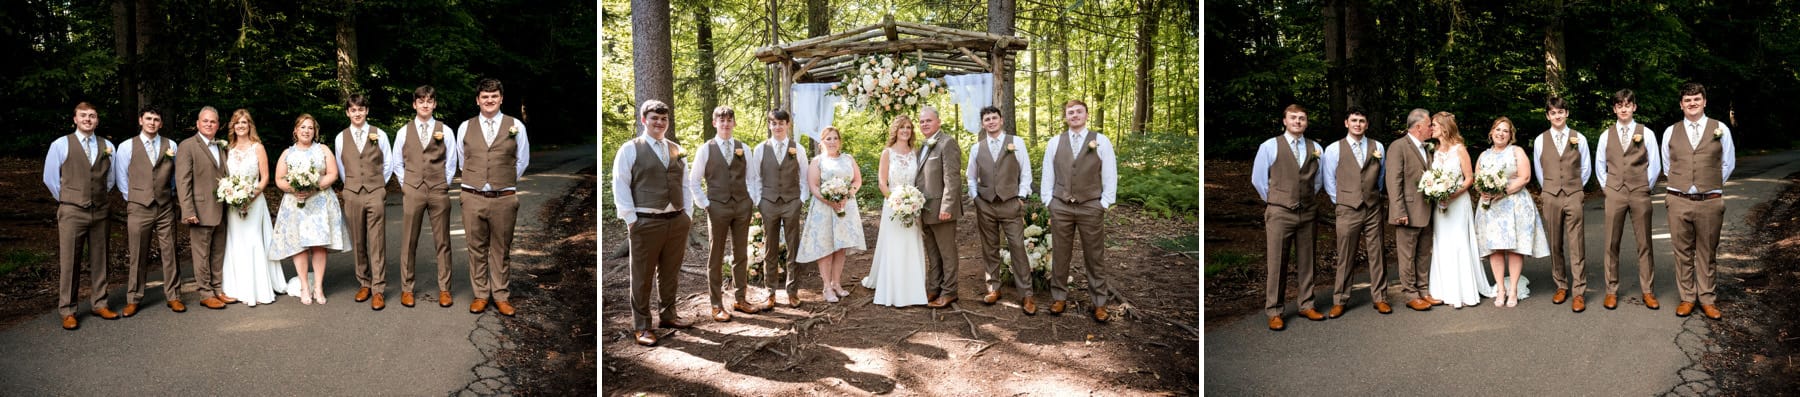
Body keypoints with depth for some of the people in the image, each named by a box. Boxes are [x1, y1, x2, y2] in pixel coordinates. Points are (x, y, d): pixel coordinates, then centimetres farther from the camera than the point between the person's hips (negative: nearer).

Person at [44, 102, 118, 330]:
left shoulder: (107, 147, 7)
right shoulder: (61, 145, -1)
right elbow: (50, 178, 4)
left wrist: (99, 197, 13)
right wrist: (66, 200, 7)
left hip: (99, 212, 3)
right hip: (71, 212, -3)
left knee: (99, 260, 9)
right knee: (68, 262, -2)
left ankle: (99, 304, 19)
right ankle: (67, 311, 3)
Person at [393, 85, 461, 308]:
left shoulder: (444, 131, 4)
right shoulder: (404, 132, 6)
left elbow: (451, 163, 9)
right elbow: (397, 163, 12)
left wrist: (444, 184, 3)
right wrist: (407, 185, 6)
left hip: (439, 191, 0)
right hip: (412, 191, 0)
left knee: (442, 242, 3)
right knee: (409, 242, 3)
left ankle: (444, 289, 9)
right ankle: (407, 289, 11)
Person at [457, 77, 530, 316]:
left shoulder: (515, 126, 1)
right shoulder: (465, 128, 5)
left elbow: (522, 161, 10)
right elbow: (462, 161, 17)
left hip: (504, 198, -1)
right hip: (473, 197, 1)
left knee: (501, 250, 7)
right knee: (477, 249, 7)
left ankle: (501, 297, 16)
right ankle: (481, 295, 17)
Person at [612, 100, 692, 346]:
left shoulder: (676, 150, 12)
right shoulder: (630, 149, -3)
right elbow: (620, 186, -5)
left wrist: (687, 214, 9)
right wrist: (630, 219, -10)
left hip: (677, 221, 5)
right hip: (646, 222, -5)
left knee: (670, 273, 15)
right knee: (642, 277, 1)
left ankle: (667, 315, 30)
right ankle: (641, 326, 9)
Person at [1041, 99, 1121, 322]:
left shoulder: (1101, 142, 1)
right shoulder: (1055, 142, 7)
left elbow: (1110, 176, 1)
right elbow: (1047, 174, 10)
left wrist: (1104, 204, -4)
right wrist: (1048, 201, 3)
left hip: (1091, 207, -2)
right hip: (1060, 207, 2)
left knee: (1095, 257, 3)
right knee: (1059, 255, 6)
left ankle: (1099, 303, 9)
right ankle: (1059, 298, 17)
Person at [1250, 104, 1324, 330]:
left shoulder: (1315, 149, 9)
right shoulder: (1270, 147, 0)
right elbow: (1258, 179, 4)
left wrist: (1308, 199, 15)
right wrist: (1274, 201, 8)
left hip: (1307, 213, 3)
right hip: (1280, 214, -3)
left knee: (1306, 263, 9)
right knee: (1276, 265, -3)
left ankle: (1306, 306, 19)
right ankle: (1274, 312, 1)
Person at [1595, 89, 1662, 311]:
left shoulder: (1646, 133, 4)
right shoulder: (1606, 136, 8)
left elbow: (1655, 165, 7)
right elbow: (1599, 165, 16)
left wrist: (1646, 187, 5)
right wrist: (1606, 187, 9)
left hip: (1640, 194, -1)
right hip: (1614, 194, 1)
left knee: (1644, 244, 2)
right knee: (1612, 244, 1)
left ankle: (1647, 291, 7)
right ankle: (1611, 290, 7)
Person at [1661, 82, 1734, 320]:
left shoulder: (1720, 130, 2)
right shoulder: (1670, 132, 6)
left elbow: (1728, 164, 11)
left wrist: (1712, 185, 11)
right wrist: (1681, 184, 12)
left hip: (1710, 201, -1)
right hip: (1679, 201, 1)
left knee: (1707, 253, 7)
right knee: (1683, 253, 6)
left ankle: (1707, 300, 16)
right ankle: (1687, 298, 16)